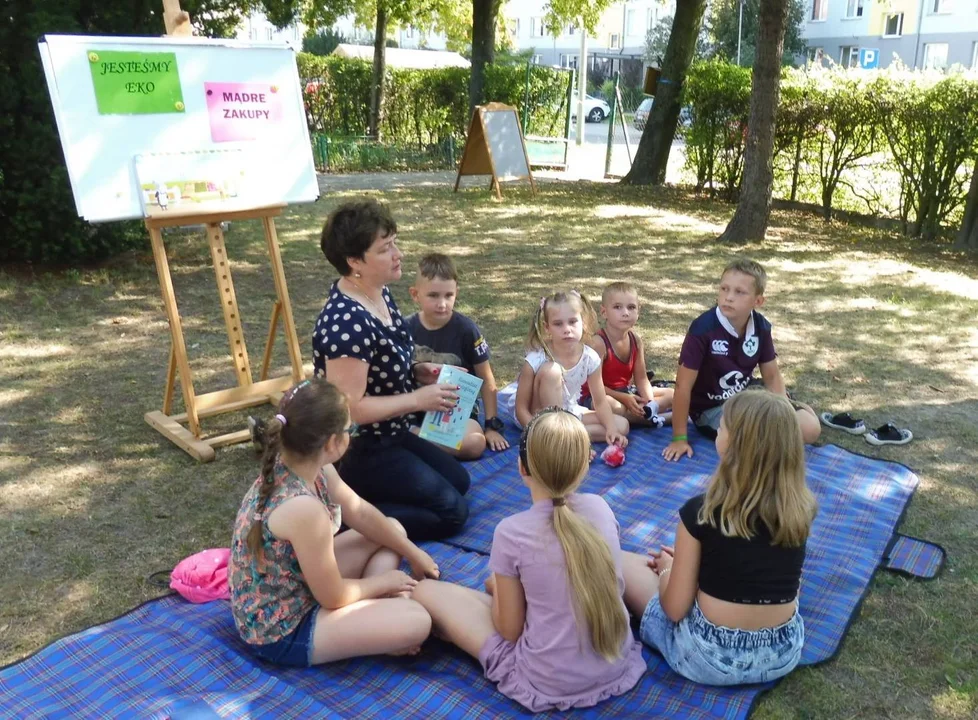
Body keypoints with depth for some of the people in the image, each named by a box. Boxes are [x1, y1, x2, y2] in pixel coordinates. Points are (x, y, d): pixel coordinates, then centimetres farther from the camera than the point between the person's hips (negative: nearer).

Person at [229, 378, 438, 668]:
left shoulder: (288, 465, -9)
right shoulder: (303, 508, -37)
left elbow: (360, 512, 5)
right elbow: (333, 597, -24)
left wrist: (412, 552, 9)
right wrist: (384, 581, -6)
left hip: (294, 586, 9)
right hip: (279, 631, -9)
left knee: (393, 529, 12)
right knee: (416, 620, -20)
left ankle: (373, 611, 4)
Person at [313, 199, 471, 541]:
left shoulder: (380, 293, 0)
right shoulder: (347, 323, -30)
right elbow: (349, 408, -28)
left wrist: (416, 372, -2)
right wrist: (418, 399, -21)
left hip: (387, 435, 9)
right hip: (355, 449, -9)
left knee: (459, 480, 19)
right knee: (452, 511, -5)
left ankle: (352, 497, 16)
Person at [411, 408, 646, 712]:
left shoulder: (511, 533, -21)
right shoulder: (600, 507, -8)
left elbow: (509, 630, -12)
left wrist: (497, 588, 8)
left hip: (550, 682, -5)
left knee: (425, 590, 3)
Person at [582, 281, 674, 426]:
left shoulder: (636, 341, -2)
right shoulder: (598, 342, -23)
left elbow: (641, 378, -2)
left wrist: (649, 401, -20)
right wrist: (624, 398, -28)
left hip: (625, 392, 8)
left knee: (670, 395, 3)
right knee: (610, 406, -43)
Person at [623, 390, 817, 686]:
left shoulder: (701, 512, -20)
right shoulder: (801, 508, -7)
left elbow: (675, 609, -13)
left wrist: (666, 569, 8)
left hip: (712, 658, -5)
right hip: (785, 653, 5)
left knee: (624, 562, 12)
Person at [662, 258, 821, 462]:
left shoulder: (761, 326, -9)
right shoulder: (703, 328, -27)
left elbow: (772, 376, 4)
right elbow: (683, 386, -24)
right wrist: (679, 439, -21)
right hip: (710, 408, -6)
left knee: (810, 429, -4)